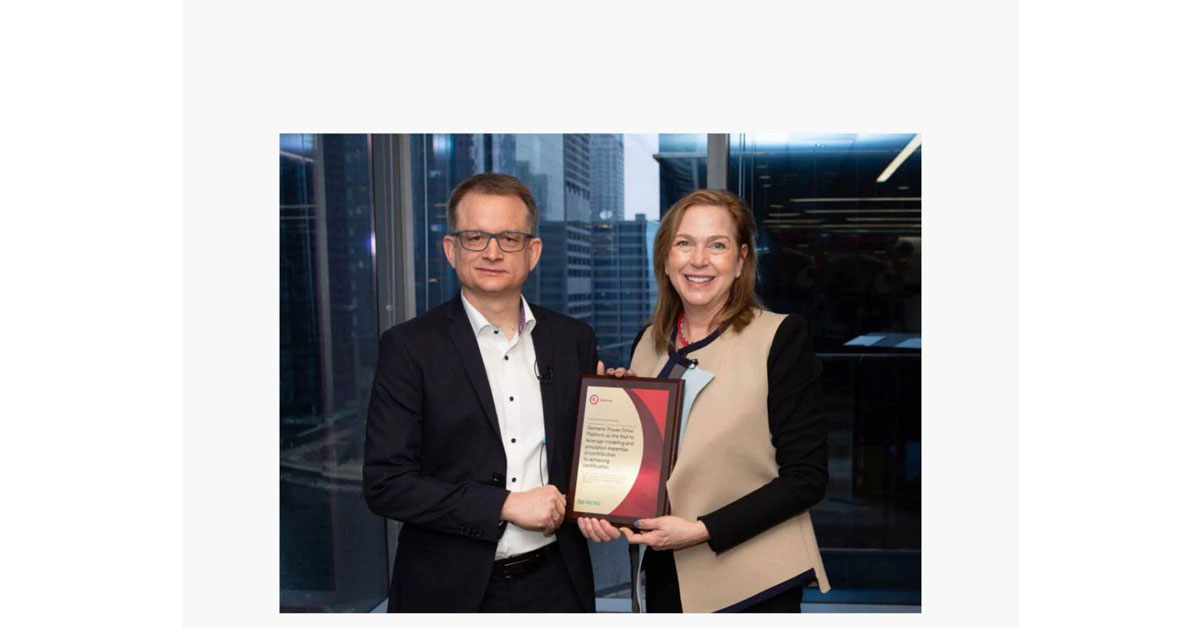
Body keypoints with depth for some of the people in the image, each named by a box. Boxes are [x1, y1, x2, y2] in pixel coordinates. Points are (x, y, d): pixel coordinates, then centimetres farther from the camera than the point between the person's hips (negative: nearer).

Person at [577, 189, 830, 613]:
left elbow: (806, 477, -12)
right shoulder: (648, 343, 4)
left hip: (752, 582, -4)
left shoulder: (782, 336, -11)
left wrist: (702, 530, -19)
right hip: (666, 577, 4)